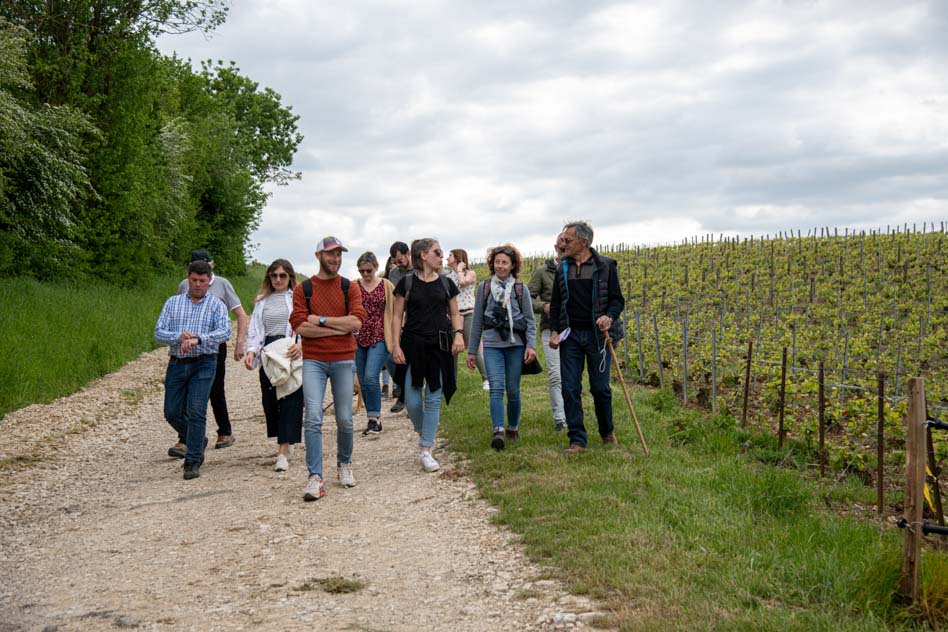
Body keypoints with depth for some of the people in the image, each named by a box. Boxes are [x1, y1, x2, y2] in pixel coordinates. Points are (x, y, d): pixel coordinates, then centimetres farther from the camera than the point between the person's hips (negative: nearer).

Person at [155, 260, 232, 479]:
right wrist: (179, 337, -17)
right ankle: (196, 441, 33)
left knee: (196, 412, -10)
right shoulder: (173, 303, 11)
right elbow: (158, 332, 3)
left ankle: (193, 462, -3)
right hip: (177, 363, 4)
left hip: (203, 364, -3)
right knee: (172, 412, 6)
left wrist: (198, 339, -28)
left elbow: (225, 332, -14)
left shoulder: (216, 305, 3)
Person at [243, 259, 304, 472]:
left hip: (291, 353, -5)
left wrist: (301, 344, -25)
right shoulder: (262, 301, 16)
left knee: (290, 400, -9)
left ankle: (283, 451, -12)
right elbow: (255, 329, 13)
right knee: (270, 399, 4)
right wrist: (251, 350, -3)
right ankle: (284, 443, 19)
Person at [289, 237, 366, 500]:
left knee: (345, 420, 7)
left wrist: (321, 320, -10)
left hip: (343, 360, 1)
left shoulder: (349, 288, 5)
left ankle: (344, 464, 31)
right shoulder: (303, 289, 4)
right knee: (313, 418, -12)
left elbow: (356, 321, -9)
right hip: (313, 360, -1)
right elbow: (300, 326, -8)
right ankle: (315, 478, -10)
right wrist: (339, 328, -10)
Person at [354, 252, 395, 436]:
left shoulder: (387, 286, 3)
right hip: (358, 339, 3)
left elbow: (394, 313, 5)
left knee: (370, 377, -19)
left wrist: (395, 340, 1)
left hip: (379, 338, -3)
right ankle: (374, 420, 18)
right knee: (363, 382, 7)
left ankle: (375, 418, -10)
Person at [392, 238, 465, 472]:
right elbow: (397, 316, 2)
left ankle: (425, 450, 7)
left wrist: (458, 334, -5)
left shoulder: (446, 283, 8)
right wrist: (396, 345, -6)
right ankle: (422, 433, 27)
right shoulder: (406, 282, 0)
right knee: (412, 401, -3)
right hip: (413, 345, -2)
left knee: (433, 399, 1)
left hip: (439, 347, 2)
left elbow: (455, 314, 13)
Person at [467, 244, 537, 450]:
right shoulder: (484, 287, 7)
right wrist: (471, 350, 10)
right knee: (496, 388, -15)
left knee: (513, 390, 5)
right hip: (492, 345, 0)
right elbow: (477, 321, 11)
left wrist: (531, 345, -6)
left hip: (515, 345, 0)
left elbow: (530, 320, 6)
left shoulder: (520, 289, 5)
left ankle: (513, 428, 23)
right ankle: (498, 431, -24)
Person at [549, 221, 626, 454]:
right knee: (569, 388, -2)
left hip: (597, 334, -3)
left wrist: (609, 317, -17)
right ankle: (577, 440, 4)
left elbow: (617, 299, 3)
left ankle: (607, 431, 27)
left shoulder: (606, 266, 0)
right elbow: (555, 303, 14)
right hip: (570, 335, 3)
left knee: (600, 387, 2)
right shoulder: (563, 268, 10)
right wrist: (554, 331, 3)